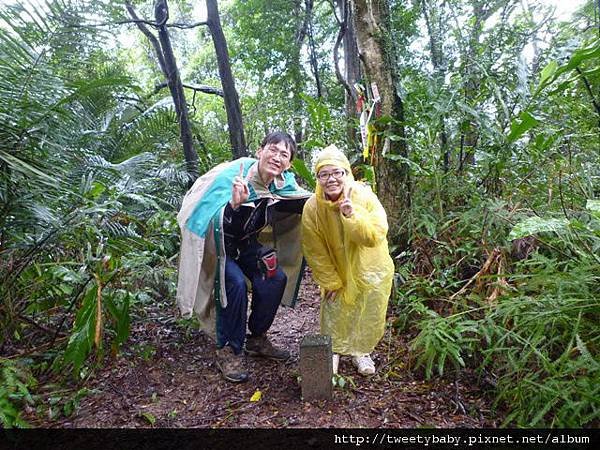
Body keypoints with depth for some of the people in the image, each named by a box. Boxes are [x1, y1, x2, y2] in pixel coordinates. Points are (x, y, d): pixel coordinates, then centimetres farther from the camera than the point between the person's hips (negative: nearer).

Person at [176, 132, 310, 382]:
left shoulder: (283, 182, -12)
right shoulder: (232, 174, -30)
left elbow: (307, 202, 4)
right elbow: (214, 223, -39)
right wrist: (235, 204, -58)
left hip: (246, 243, 6)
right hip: (216, 242, -5)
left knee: (276, 278, -9)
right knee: (235, 284, -26)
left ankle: (257, 338, 13)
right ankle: (228, 351, -3)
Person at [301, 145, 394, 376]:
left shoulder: (364, 196, -26)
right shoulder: (312, 208, -22)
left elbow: (375, 237, -31)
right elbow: (315, 251, -14)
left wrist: (353, 216, -45)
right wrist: (330, 282, -9)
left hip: (370, 268, 0)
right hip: (336, 270, 1)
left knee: (369, 315, 10)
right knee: (334, 311, 8)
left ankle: (361, 351, 35)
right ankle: (333, 351, 33)